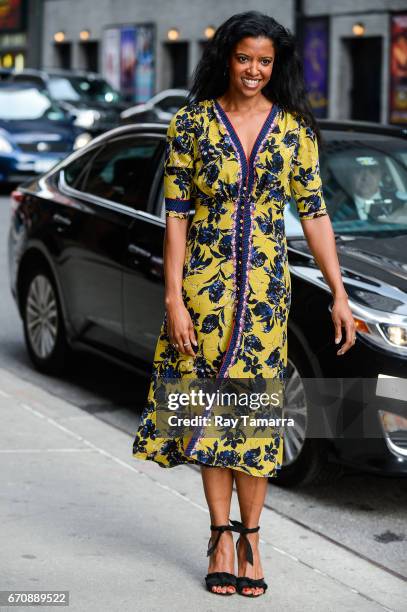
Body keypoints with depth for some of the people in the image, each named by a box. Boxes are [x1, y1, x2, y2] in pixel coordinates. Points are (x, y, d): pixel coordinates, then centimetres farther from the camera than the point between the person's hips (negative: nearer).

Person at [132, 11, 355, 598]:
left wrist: (338, 295, 0)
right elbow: (176, 215, -2)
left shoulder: (294, 128, 2)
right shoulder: (192, 123, -2)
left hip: (267, 286, 1)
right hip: (205, 284, 0)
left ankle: (250, 538, 15)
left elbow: (314, 213, 4)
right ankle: (222, 536, 17)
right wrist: (174, 298, -8)